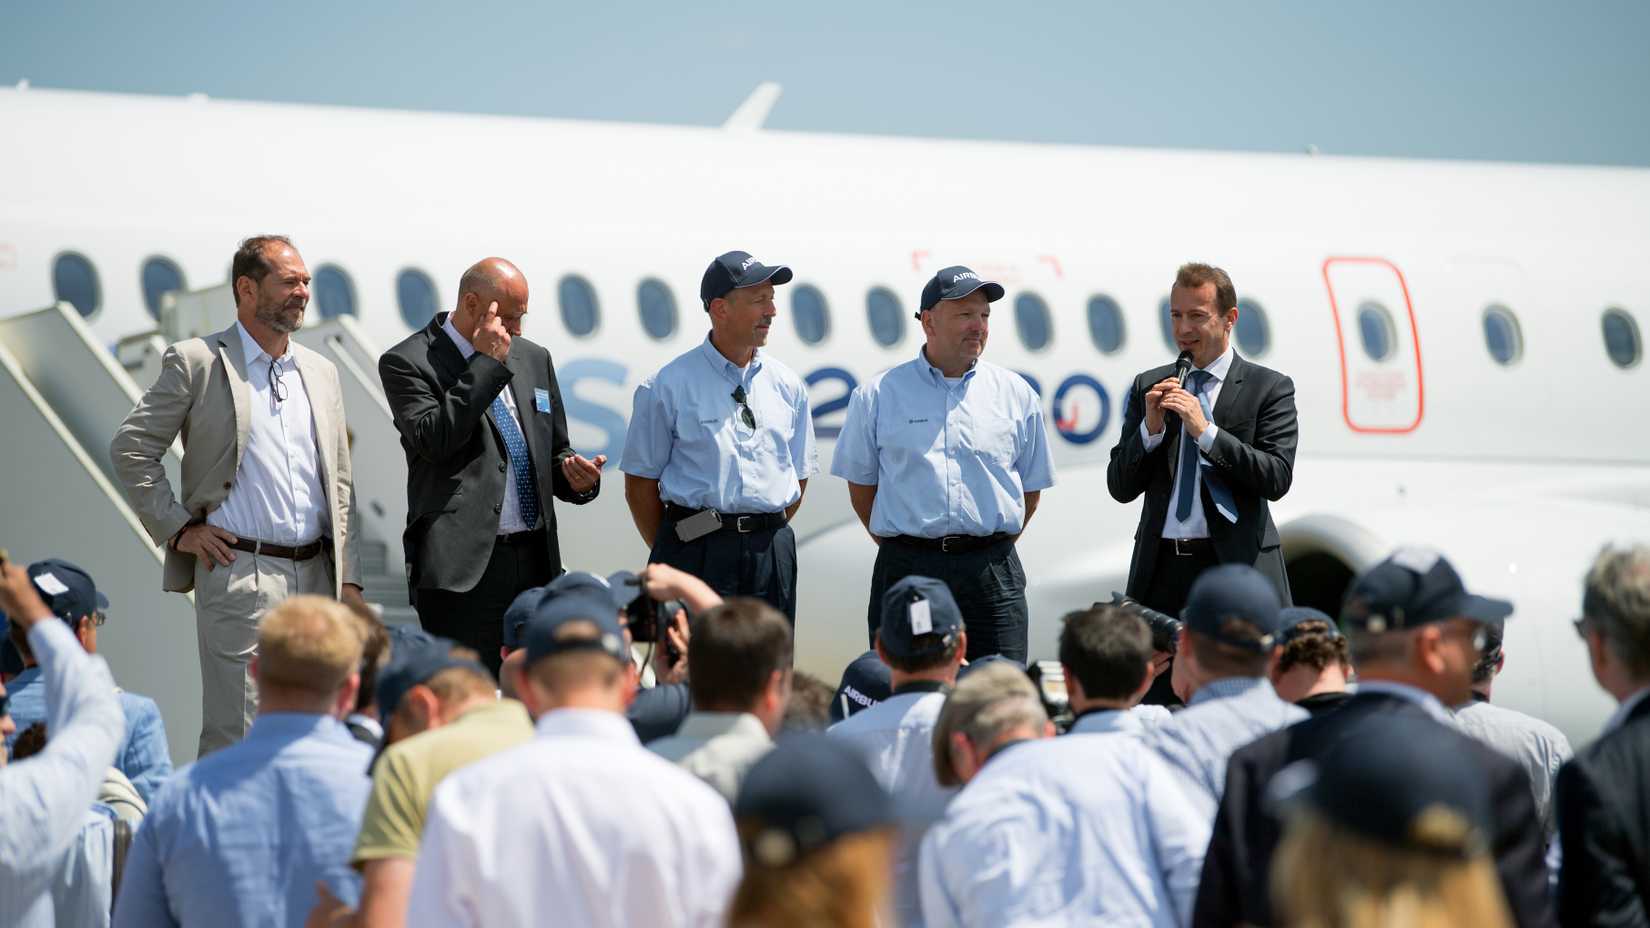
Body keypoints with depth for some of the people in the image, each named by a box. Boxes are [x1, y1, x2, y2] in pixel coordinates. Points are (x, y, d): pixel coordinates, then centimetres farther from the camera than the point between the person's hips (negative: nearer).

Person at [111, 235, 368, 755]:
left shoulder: (320, 373, 16)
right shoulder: (197, 362, -1)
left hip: (315, 575, 6)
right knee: (236, 736, -8)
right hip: (239, 573, -6)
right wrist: (177, 528, -6)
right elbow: (130, 449, 0)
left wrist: (349, 580, 10)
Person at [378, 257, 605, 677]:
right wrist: (488, 364, -15)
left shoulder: (533, 359, 17)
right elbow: (432, 440, -18)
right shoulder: (407, 362, -2)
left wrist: (574, 477, 1)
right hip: (464, 565, -6)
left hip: (535, 563, 6)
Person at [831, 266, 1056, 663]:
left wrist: (993, 550, 12)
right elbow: (861, 485, 11)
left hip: (991, 578, 1)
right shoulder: (877, 395, 5)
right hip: (905, 571, -1)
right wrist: (903, 553, 10)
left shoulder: (1016, 395, 9)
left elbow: (1031, 488, 16)